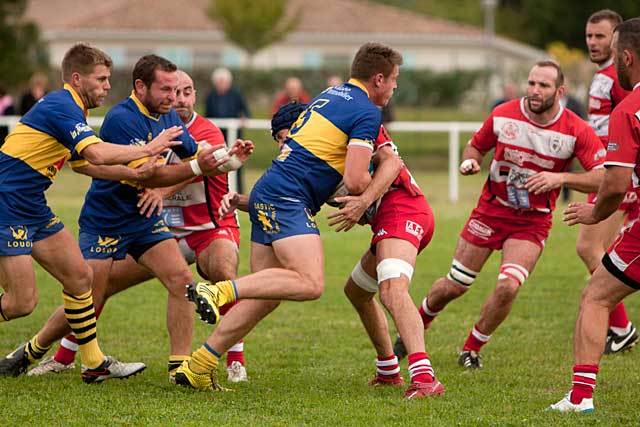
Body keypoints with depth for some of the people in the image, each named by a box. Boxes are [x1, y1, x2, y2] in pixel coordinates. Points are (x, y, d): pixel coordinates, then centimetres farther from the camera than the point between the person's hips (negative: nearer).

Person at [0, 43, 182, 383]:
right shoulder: (62, 106, -17)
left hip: (33, 210, 10)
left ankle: (94, 363, 15)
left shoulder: (67, 107, 15)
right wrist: (147, 149, -18)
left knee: (80, 277, 8)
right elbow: (97, 154, -30)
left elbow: (85, 162, 23)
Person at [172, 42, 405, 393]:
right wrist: (380, 181, 10)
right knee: (311, 283, -24)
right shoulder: (367, 112, -6)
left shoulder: (329, 96, 22)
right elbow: (355, 181, -14)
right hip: (287, 198, -10)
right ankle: (220, 291, -29)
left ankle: (197, 367, 8)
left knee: (266, 299, 9)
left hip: (268, 193, 10)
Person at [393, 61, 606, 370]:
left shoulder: (576, 131, -15)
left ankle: (471, 350, 4)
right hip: (491, 211, 2)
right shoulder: (503, 115, -8)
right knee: (454, 286, 3)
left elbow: (604, 178, -20)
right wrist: (470, 161, -13)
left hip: (532, 222, -2)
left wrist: (560, 178, -32)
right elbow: (476, 146, 10)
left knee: (508, 287, -21)